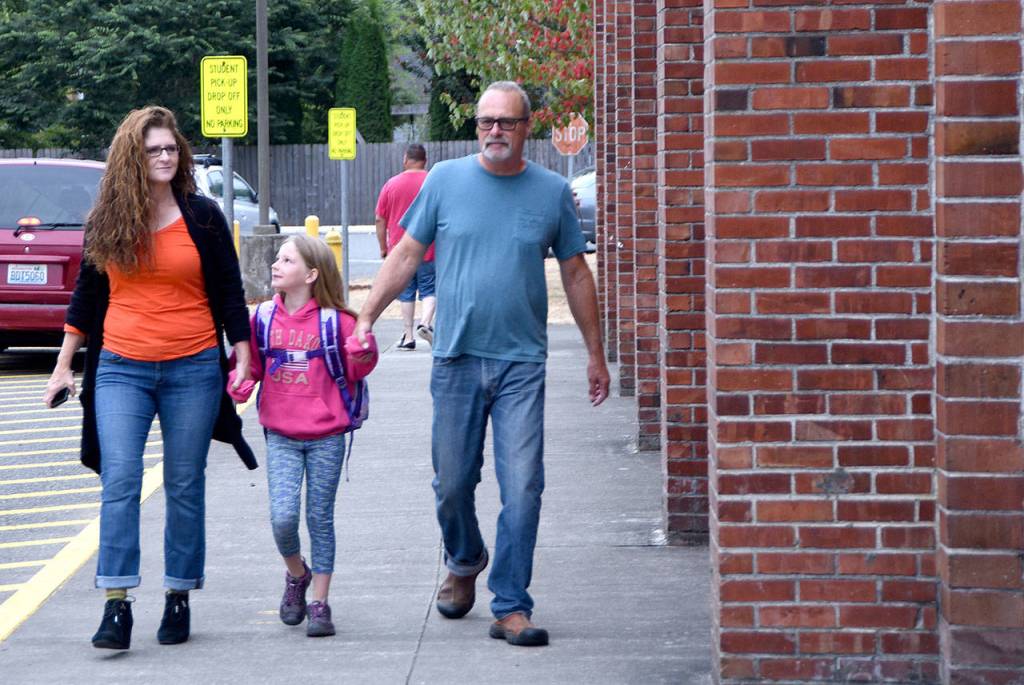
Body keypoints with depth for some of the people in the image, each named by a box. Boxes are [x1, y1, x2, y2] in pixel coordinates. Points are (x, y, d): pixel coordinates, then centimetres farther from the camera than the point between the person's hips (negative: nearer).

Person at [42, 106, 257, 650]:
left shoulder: (202, 217, 2)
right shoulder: (105, 221, 7)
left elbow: (229, 294, 5)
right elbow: (86, 297, 15)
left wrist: (243, 361, -1)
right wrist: (64, 366, 15)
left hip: (193, 369, -1)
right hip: (121, 368, 1)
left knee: (185, 487, 4)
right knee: (119, 482, -10)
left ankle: (178, 600, 14)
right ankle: (116, 606, -11)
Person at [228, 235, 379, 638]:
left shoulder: (335, 320, -6)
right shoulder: (263, 318, 1)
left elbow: (355, 371, 2)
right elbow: (249, 363, 13)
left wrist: (363, 353, -18)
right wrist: (239, 385, -7)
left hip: (326, 436, -2)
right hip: (281, 437, 2)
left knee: (320, 519, 5)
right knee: (282, 517, -9)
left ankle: (320, 603, 14)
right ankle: (296, 575, 21)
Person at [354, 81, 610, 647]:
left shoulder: (552, 192, 5)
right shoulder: (445, 181, 4)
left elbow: (575, 274, 12)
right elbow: (405, 254, 8)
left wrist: (595, 354, 14)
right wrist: (365, 317, 1)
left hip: (522, 364, -1)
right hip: (457, 359, 1)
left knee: (522, 488, -7)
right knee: (452, 483, 8)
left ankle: (510, 608, 1)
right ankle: (464, 563, 37)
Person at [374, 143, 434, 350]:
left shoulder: (391, 184, 2)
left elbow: (380, 220, 4)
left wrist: (383, 248, 13)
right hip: (428, 250, -1)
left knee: (406, 294, 8)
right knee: (430, 290, 6)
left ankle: (408, 336, 6)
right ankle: (425, 322, -17)